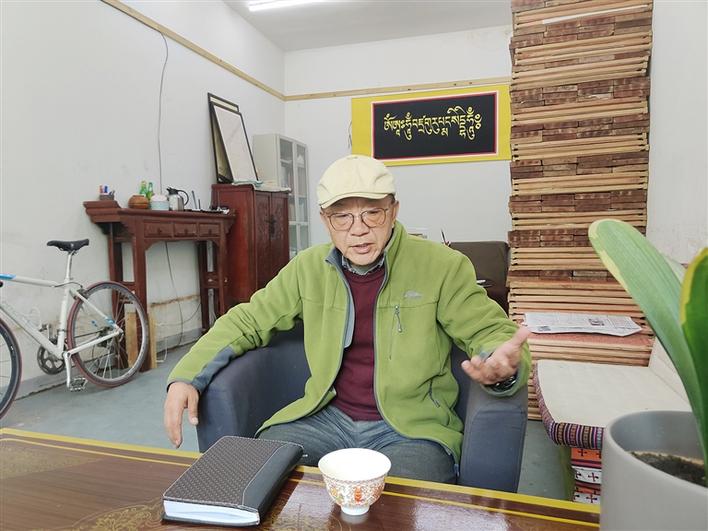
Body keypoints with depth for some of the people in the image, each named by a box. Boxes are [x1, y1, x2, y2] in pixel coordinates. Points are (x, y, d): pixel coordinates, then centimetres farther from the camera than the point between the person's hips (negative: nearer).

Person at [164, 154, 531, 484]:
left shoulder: (443, 267, -7)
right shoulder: (308, 267, 3)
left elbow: (492, 332, -2)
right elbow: (247, 321, 11)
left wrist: (503, 365, -28)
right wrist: (186, 376, -2)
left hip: (411, 427, -2)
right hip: (327, 417, 3)